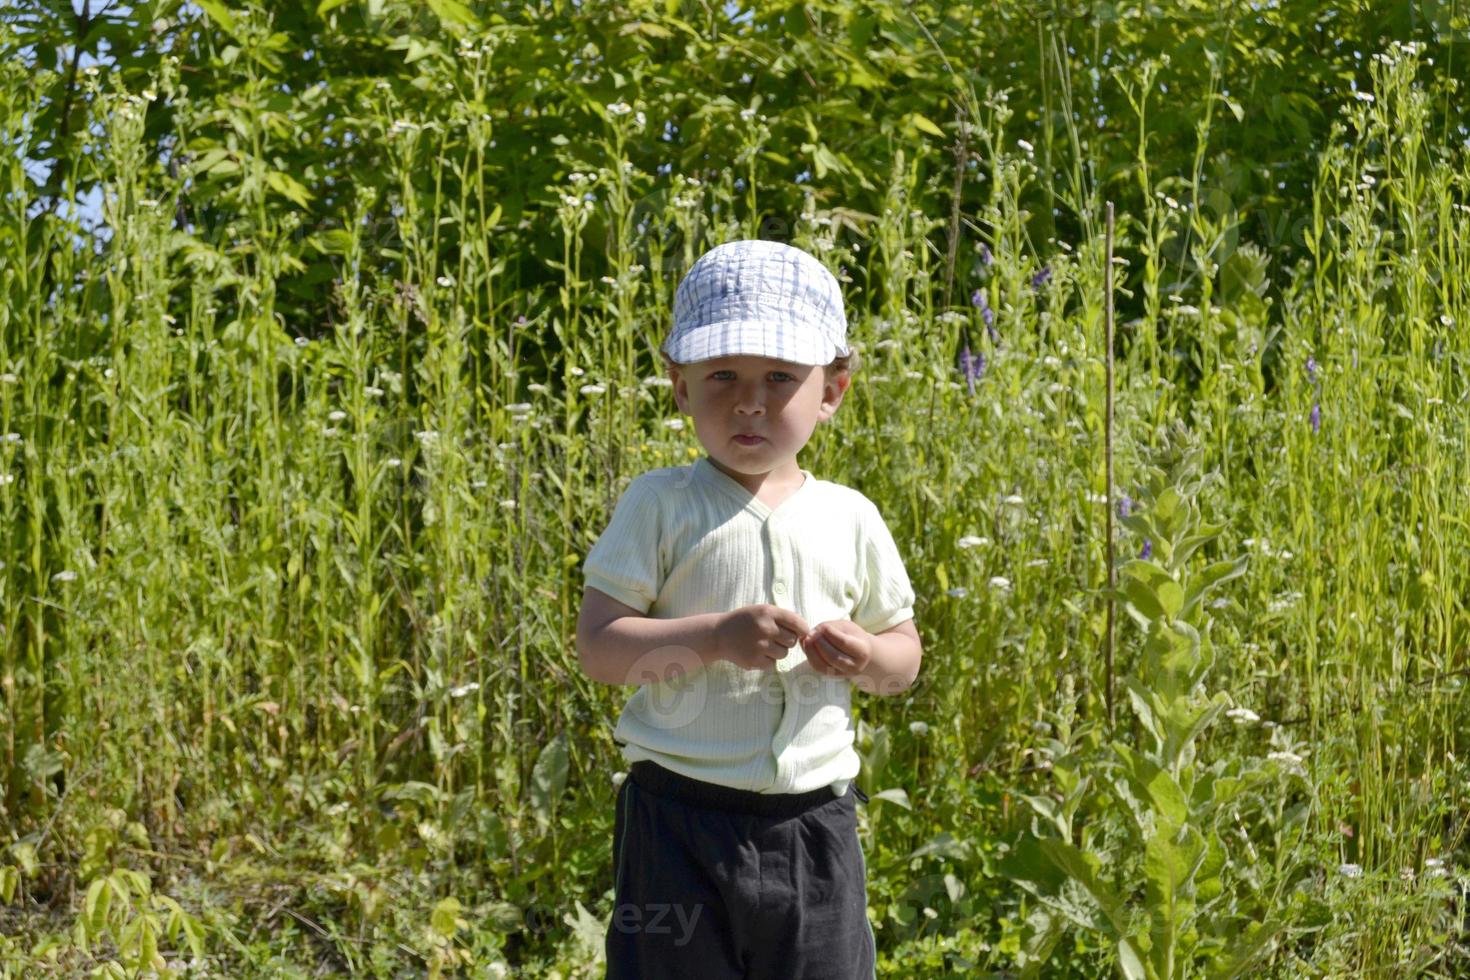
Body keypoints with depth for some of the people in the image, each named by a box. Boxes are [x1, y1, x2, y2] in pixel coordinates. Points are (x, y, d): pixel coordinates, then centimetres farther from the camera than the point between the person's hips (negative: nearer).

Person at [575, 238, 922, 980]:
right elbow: (597, 646, -10)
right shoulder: (661, 504, -4)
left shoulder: (850, 519, 6)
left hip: (813, 825, 3)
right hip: (681, 818, -3)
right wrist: (715, 636, -24)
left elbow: (906, 655, 14)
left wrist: (866, 657, -10)